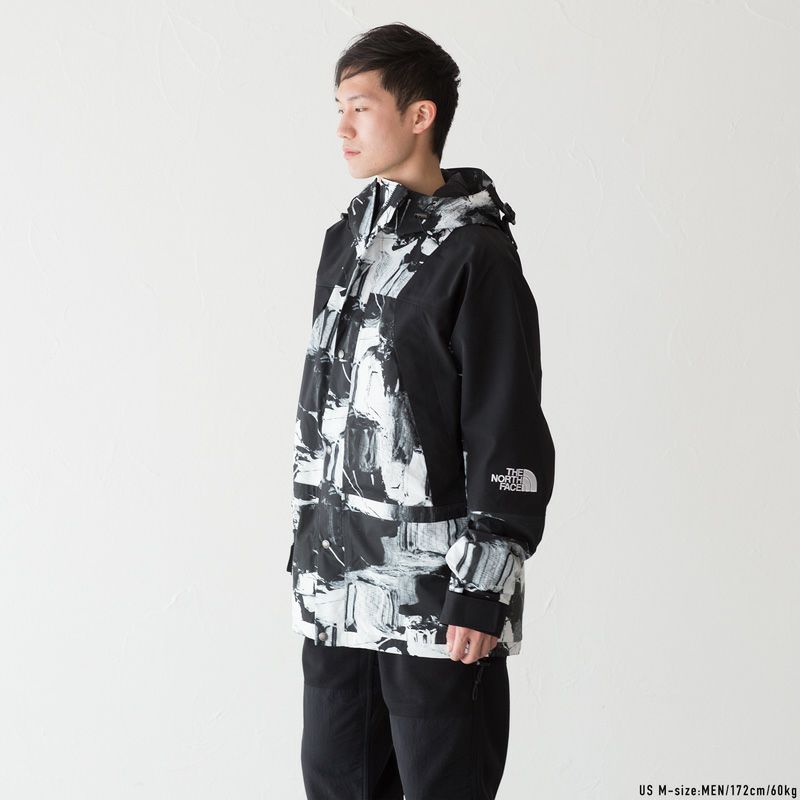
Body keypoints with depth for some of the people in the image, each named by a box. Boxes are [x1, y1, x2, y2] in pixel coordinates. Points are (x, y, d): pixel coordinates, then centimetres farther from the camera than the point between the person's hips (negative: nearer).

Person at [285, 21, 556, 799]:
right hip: (336, 590, 7)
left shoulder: (476, 255, -11)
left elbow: (510, 440, -13)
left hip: (437, 599, -7)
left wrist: (482, 591, -15)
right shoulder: (347, 239, 11)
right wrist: (306, 545, 17)